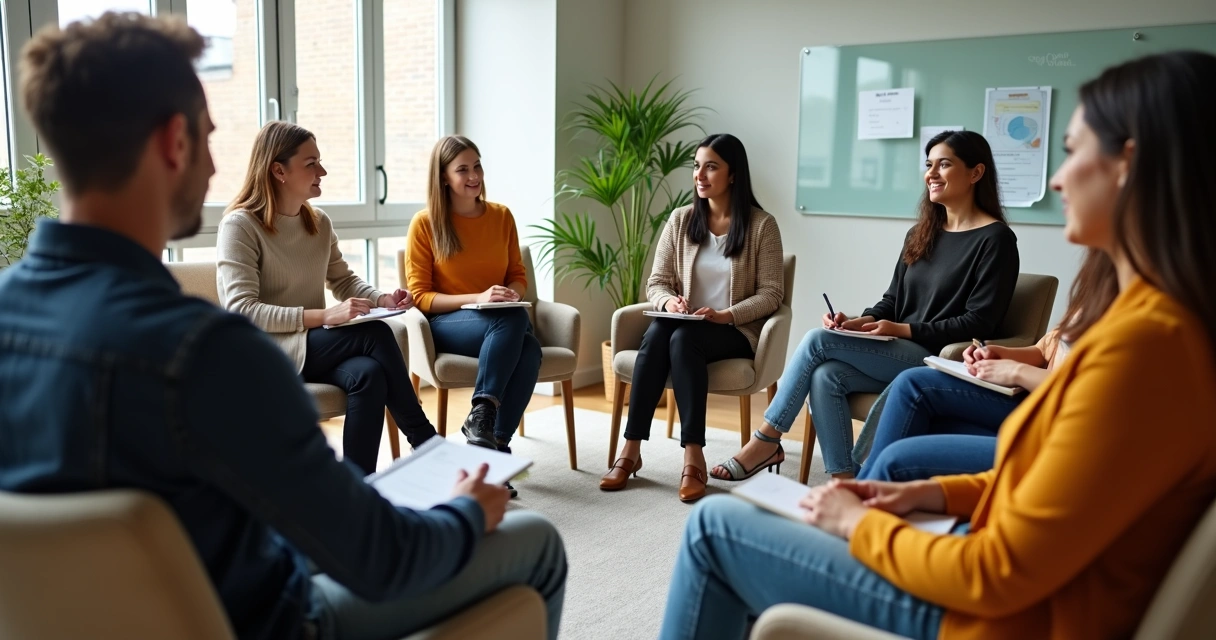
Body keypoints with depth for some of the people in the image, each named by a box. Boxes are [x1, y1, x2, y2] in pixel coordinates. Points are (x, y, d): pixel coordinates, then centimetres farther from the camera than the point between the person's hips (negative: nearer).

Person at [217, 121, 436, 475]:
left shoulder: (319, 222, 9)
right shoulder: (240, 225, -12)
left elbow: (345, 281, 19)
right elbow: (241, 311, -21)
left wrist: (381, 298, -5)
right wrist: (322, 317, -30)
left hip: (314, 347, 6)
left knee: (368, 374, -30)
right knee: (374, 335, -25)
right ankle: (426, 446, -10)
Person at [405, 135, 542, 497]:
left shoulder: (501, 216, 9)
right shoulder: (425, 224, -2)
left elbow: (518, 276, 17)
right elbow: (420, 297, -4)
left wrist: (511, 294, -9)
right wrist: (477, 298, -18)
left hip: (501, 322, 4)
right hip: (446, 324, -3)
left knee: (529, 349, -33)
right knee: (512, 319, -36)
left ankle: (495, 445, -28)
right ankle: (481, 417, -33)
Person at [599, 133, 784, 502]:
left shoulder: (761, 225, -3)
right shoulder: (680, 219, 8)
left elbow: (771, 293, -6)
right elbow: (656, 283, 8)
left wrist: (726, 315, -20)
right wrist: (669, 301, -16)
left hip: (736, 332, -3)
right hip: (684, 326, 3)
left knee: (683, 338, -35)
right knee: (657, 332, -32)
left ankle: (694, 458, -36)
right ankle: (631, 449, -31)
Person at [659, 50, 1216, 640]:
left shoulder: (1144, 338, -27)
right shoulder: (1165, 319, 3)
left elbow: (1001, 575, -24)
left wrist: (859, 524, -9)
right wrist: (929, 493, 7)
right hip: (1007, 588, 9)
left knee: (717, 525, -1)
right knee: (740, 519, 19)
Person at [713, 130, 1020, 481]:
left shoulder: (995, 239, -5)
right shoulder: (921, 233, 18)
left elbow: (978, 323, -11)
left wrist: (903, 329, -16)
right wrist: (860, 322, -5)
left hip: (939, 360, -7)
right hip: (899, 355, 7)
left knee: (818, 340, -20)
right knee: (825, 377, -24)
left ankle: (767, 441, -9)